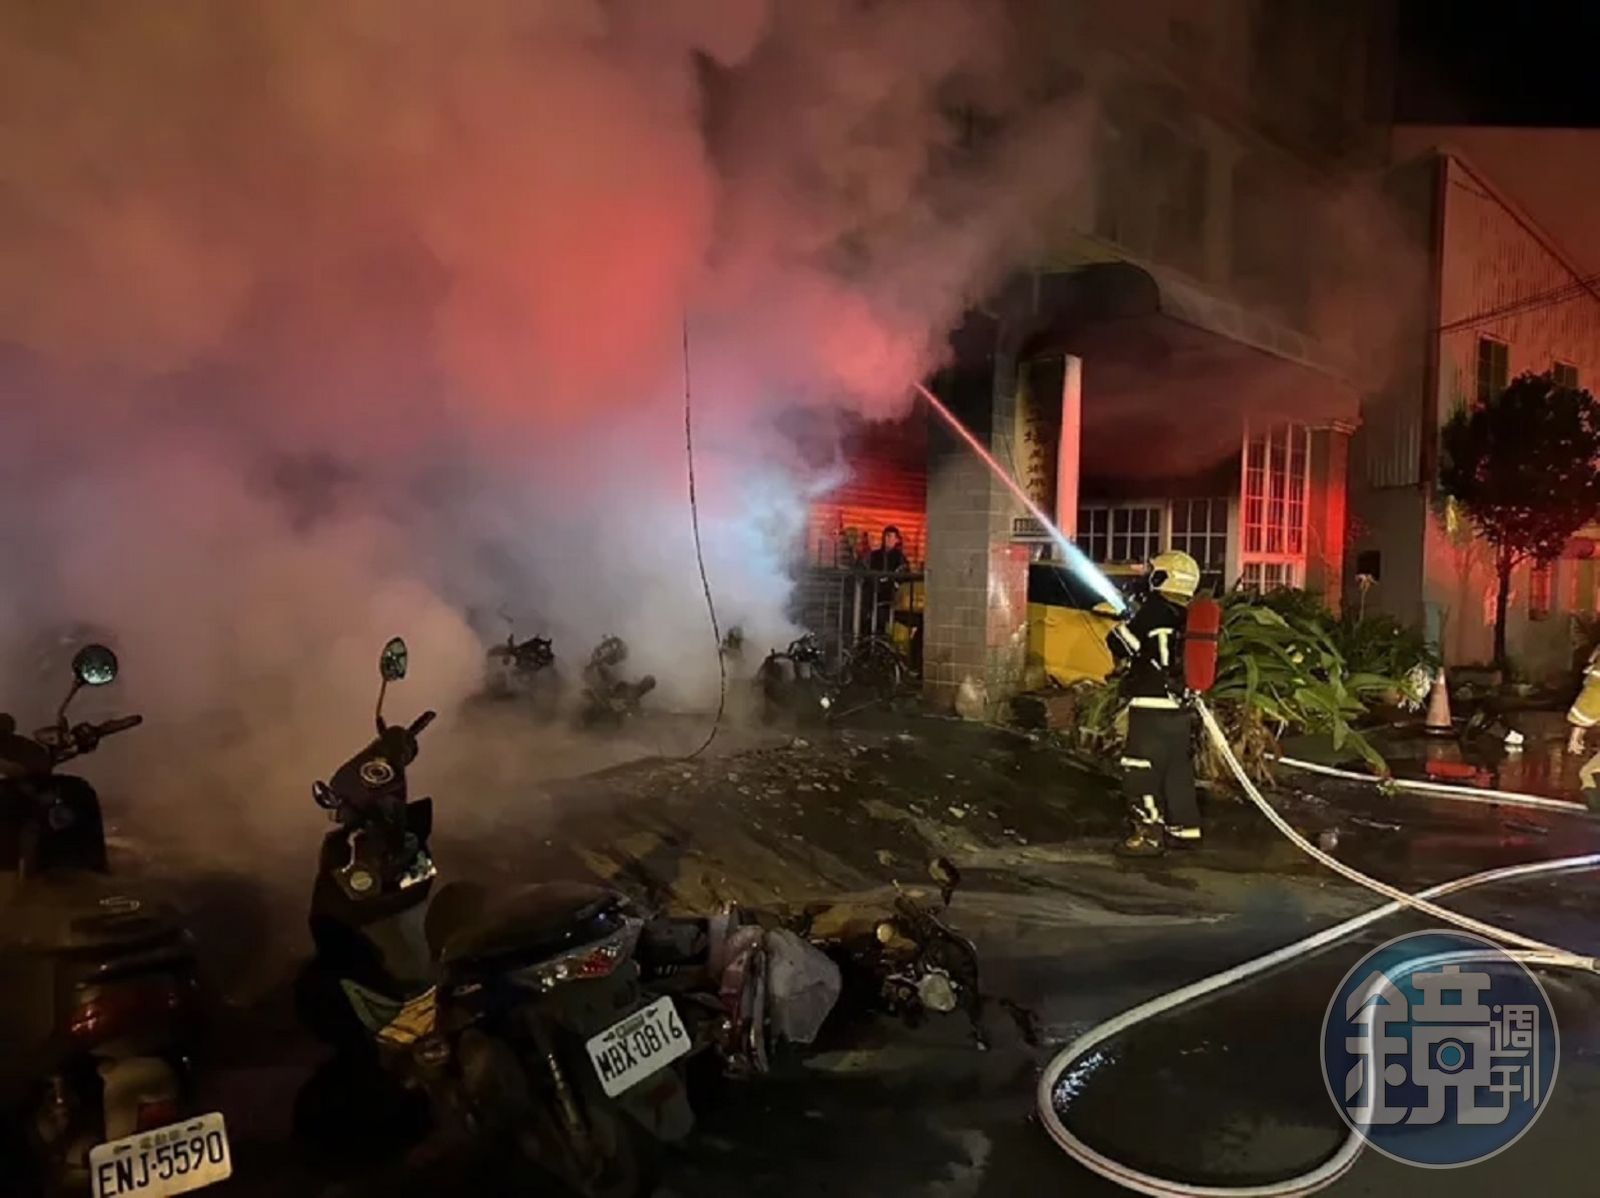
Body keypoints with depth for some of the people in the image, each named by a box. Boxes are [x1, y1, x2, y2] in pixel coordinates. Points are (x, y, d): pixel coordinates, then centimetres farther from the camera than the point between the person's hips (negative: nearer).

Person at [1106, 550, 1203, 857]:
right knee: (1178, 770, 17)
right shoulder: (1188, 617, 11)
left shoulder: (1155, 610, -12)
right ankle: (1184, 828, 25)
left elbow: (1119, 644, -11)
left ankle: (1148, 835, -3)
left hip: (1152, 706, -8)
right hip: (1180, 708, 8)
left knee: (1141, 772, -4)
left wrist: (1121, 626, 10)